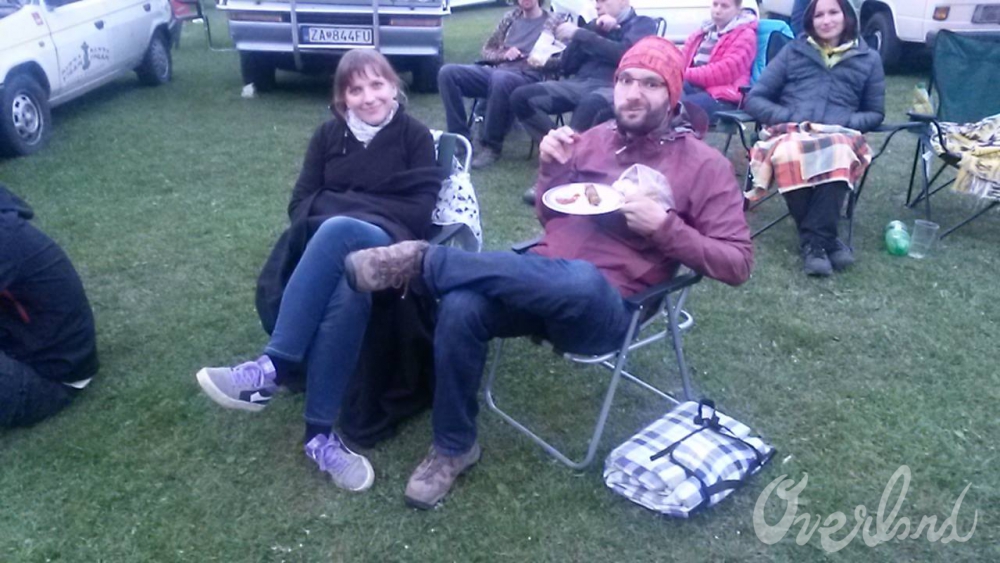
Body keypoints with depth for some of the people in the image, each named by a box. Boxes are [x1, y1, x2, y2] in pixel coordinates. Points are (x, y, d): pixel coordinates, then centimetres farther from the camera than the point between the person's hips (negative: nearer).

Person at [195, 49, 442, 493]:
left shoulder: (414, 136, 10)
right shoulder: (329, 135, 20)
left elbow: (421, 210, -2)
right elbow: (301, 202, 13)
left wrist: (342, 209, -8)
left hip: (387, 244, -2)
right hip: (326, 243, 2)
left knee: (338, 230, -40)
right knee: (347, 292, -38)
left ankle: (271, 369, -40)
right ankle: (320, 432, -41)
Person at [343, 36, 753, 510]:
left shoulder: (703, 164, 1)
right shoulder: (595, 138, 16)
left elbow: (737, 263, -3)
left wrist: (664, 226, -16)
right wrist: (551, 168, 1)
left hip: (606, 310, -4)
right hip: (542, 283, 5)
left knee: (578, 280, -41)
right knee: (461, 307, -26)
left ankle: (423, 261, -26)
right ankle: (453, 447, -6)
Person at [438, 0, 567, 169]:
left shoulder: (555, 21, 10)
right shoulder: (510, 17, 23)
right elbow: (487, 50, 23)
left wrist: (543, 62, -19)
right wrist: (504, 54, 1)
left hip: (527, 78, -5)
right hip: (496, 71, 5)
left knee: (500, 79, -41)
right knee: (448, 73, -16)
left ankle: (491, 146, -25)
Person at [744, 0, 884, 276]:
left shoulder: (868, 58, 21)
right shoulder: (793, 51, 19)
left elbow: (875, 113, 23)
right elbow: (754, 99, 13)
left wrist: (845, 123, 0)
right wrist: (790, 118, -5)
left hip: (839, 137, 0)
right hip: (790, 133, 0)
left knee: (837, 153, -40)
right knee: (790, 153, -39)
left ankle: (813, 242, -34)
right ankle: (826, 239, -26)